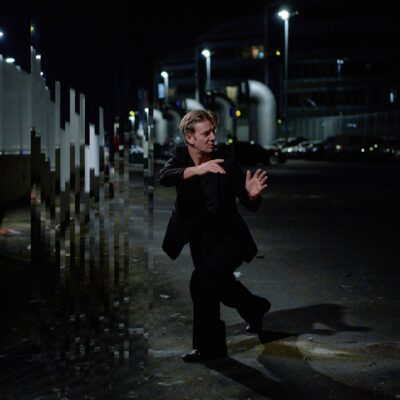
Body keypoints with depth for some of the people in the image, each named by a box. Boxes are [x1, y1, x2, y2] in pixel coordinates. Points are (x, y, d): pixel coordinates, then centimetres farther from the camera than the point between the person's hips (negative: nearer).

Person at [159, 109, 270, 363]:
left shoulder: (227, 161, -15)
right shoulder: (181, 158, -9)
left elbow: (250, 205, -14)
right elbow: (164, 178, -32)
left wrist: (252, 195, -38)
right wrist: (197, 170, -48)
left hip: (229, 239, -5)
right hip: (200, 241, 5)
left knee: (202, 280, -24)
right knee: (222, 287, 21)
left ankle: (209, 347, -10)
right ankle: (255, 308, 53)